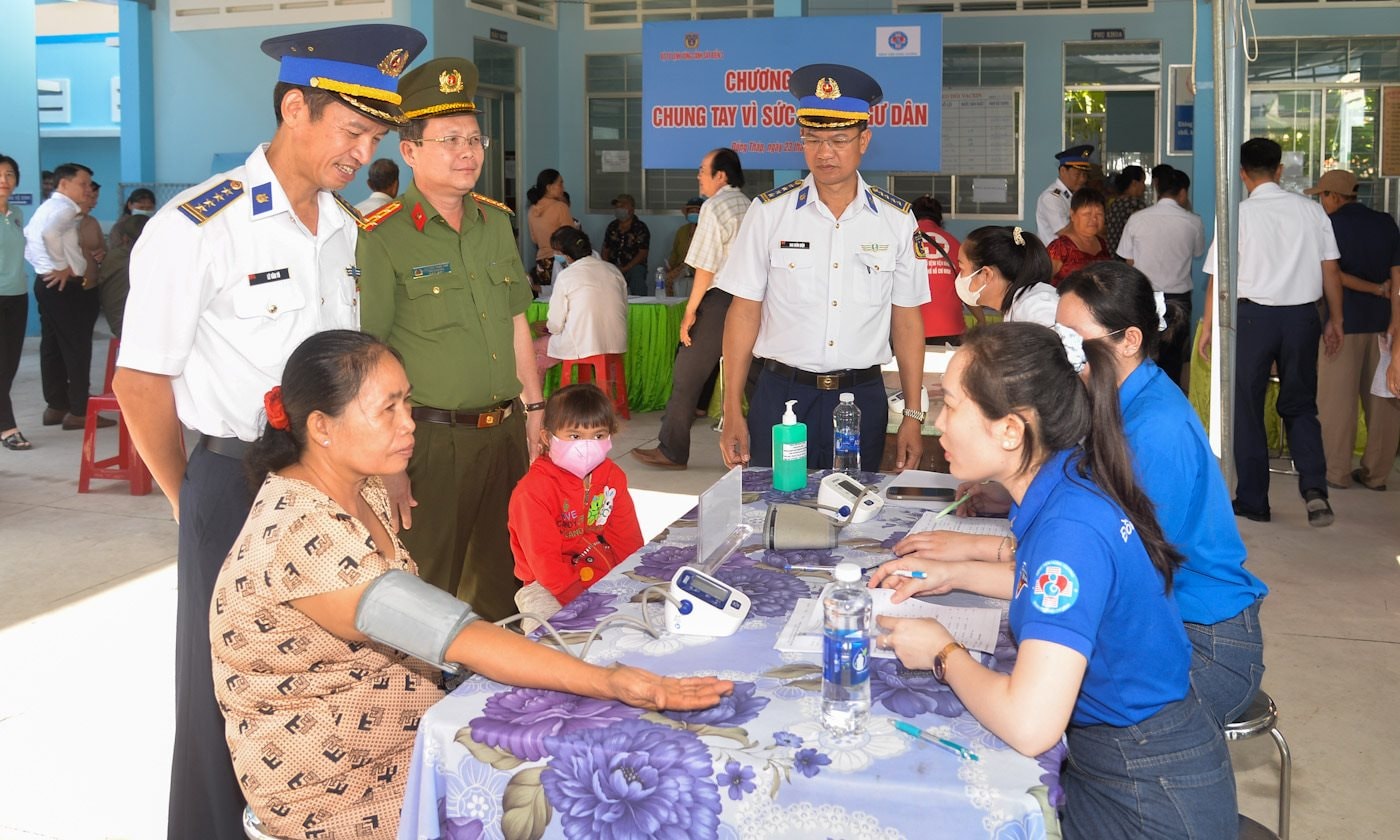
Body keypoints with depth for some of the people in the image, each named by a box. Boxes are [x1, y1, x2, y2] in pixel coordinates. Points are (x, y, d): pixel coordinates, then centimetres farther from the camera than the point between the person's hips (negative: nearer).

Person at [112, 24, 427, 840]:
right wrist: (192, 500, -1)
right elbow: (141, 382, -9)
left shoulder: (348, 229, 7)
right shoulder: (196, 228, -14)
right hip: (236, 487, -5)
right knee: (227, 694, 8)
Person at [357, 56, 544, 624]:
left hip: (506, 434, 6)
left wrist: (534, 410, 15)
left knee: (500, 589, 17)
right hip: (431, 442, -6)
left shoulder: (497, 222, 9)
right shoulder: (383, 238, -11)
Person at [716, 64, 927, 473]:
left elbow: (907, 321, 5)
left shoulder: (896, 220, 2)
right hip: (781, 393, -1)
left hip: (862, 397, 1)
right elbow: (744, 312, -1)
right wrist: (732, 413, -4)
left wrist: (913, 416, 2)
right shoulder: (769, 212, -1)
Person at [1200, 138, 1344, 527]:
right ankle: (1314, 487, -4)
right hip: (1302, 315, 3)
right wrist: (1335, 321, 15)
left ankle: (1253, 501, 14)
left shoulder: (1239, 214, -7)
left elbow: (1218, 278, -6)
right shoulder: (1311, 210, 2)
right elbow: (1331, 271, 5)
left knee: (1247, 409, 9)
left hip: (1253, 315, -3)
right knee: (1300, 406, 15)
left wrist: (1207, 327, 3)